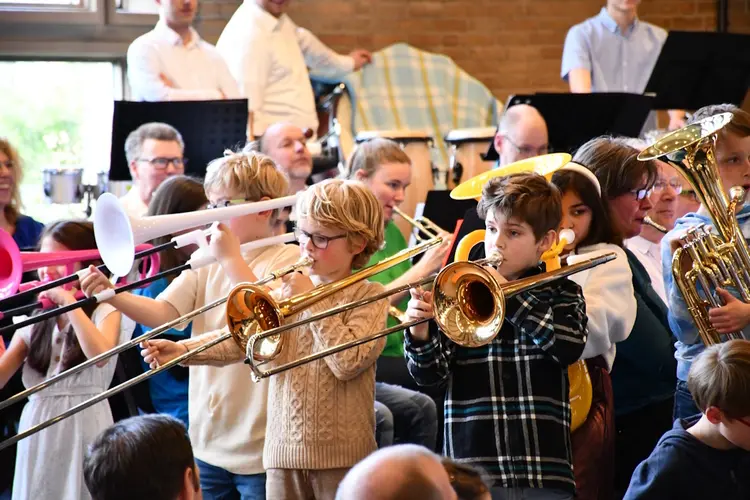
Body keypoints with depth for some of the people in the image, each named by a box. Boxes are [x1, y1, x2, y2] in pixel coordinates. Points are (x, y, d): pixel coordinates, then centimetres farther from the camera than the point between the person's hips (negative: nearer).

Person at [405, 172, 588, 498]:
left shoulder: (561, 294, 8)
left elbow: (569, 347, -12)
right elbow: (429, 374, 1)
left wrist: (508, 296, -13)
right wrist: (420, 334, -20)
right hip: (473, 469, 0)